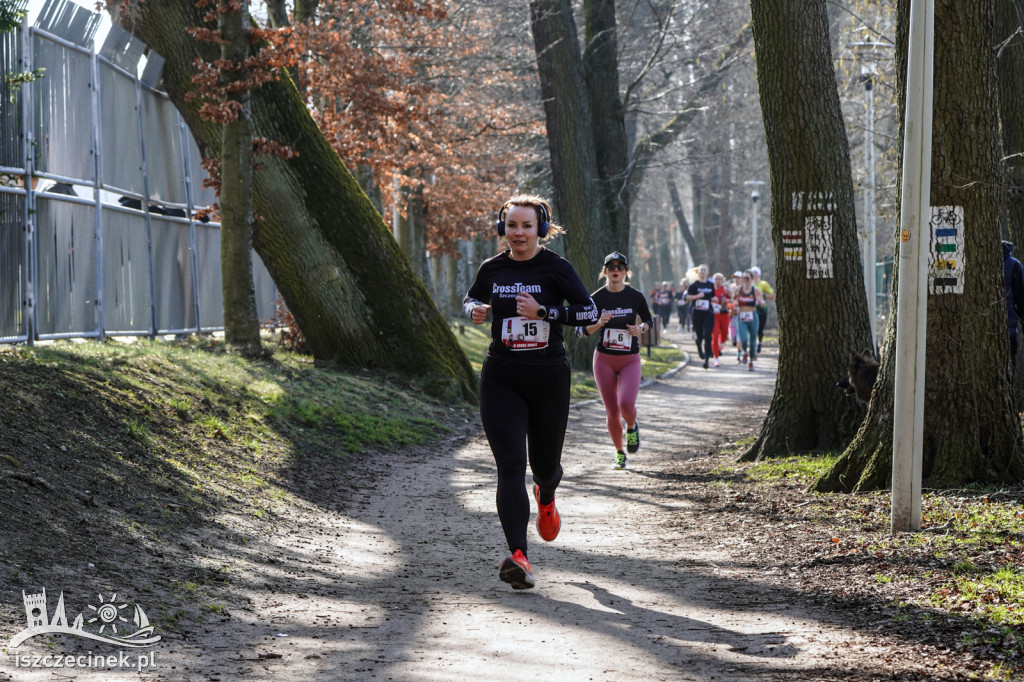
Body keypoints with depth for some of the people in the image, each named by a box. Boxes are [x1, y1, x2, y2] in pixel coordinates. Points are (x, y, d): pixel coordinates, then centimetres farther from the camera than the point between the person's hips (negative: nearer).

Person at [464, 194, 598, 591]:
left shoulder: (555, 268, -5)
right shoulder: (492, 269, 4)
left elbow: (589, 311, -10)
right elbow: (471, 297, 24)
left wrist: (543, 312, -21)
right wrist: (475, 310, 1)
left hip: (548, 379, -1)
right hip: (501, 379, 1)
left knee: (545, 463, 11)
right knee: (510, 465, -13)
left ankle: (546, 498, 52)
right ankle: (518, 557, -21)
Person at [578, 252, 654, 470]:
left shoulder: (635, 296, -3)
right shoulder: (597, 298, -4)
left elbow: (648, 320, 14)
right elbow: (580, 330, -2)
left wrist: (641, 328, -8)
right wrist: (599, 324, -20)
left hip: (630, 360, -1)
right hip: (604, 359, 1)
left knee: (626, 404, -21)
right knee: (612, 411, 3)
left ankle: (632, 427, 14)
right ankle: (619, 453, 23)